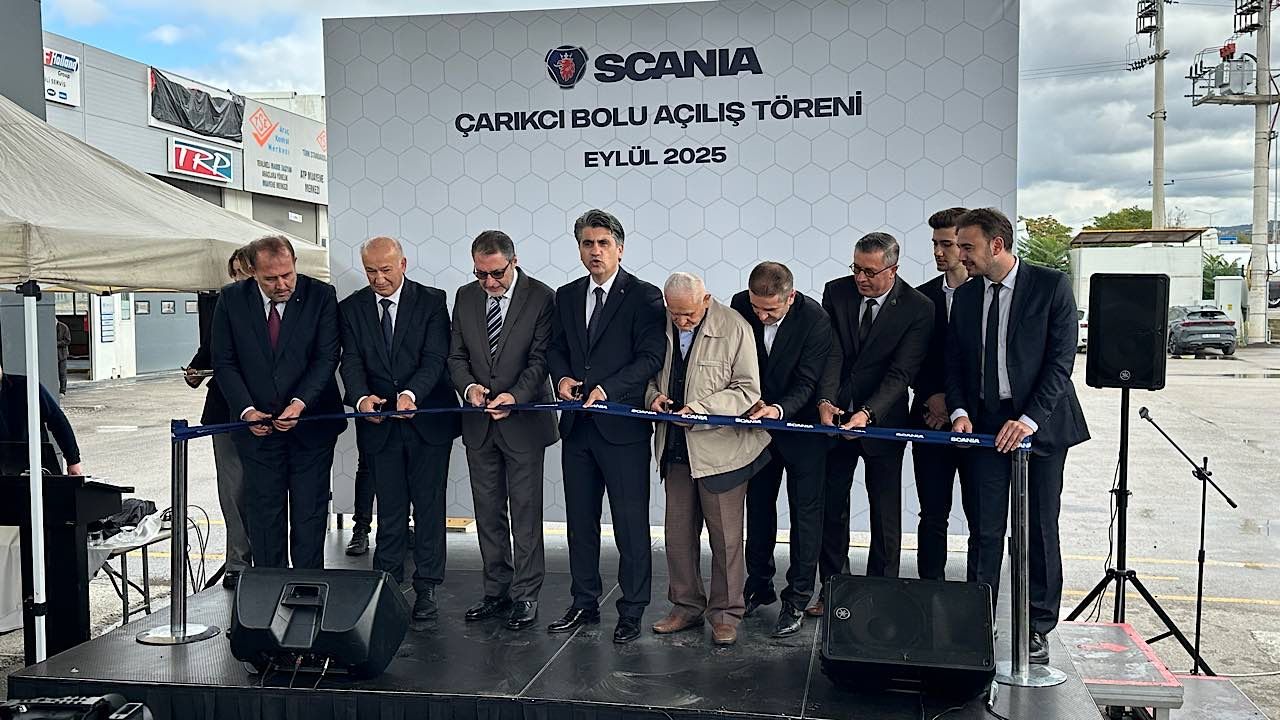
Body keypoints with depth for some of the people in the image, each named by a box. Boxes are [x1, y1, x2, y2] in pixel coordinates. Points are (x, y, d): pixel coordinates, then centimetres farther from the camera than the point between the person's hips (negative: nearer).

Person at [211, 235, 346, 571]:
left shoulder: (321, 296, -7)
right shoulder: (231, 300, -2)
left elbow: (327, 357, -9)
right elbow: (224, 363, 0)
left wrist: (300, 403, -22)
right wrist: (246, 410, -14)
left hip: (311, 426, -1)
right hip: (257, 428, 1)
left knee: (309, 517, 6)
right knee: (264, 517, 8)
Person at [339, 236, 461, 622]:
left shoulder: (431, 301, -3)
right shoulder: (351, 308, 5)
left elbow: (435, 358, -11)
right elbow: (351, 361, -4)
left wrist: (411, 394, -29)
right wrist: (362, 398, -25)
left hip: (427, 420, -2)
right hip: (379, 424, 2)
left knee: (429, 507, 4)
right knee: (389, 510, 9)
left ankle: (426, 588, 13)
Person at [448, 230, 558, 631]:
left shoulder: (541, 297, -8)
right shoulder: (465, 298, 6)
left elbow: (541, 358, -11)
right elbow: (456, 355, 8)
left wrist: (515, 396, -25)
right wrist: (468, 386, -12)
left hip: (523, 420, -5)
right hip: (479, 422, 5)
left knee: (525, 511, 1)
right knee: (487, 512, 12)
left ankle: (525, 595, 11)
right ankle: (497, 591, 23)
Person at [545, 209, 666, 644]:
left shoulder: (644, 296, -5)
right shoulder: (566, 297, 12)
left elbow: (651, 357, -11)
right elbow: (556, 348, 17)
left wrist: (607, 389, -20)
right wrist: (561, 377, -4)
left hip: (622, 425, -6)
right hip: (577, 427, 6)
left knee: (631, 524, 1)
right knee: (580, 520, 14)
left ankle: (632, 611, 13)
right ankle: (584, 604, 27)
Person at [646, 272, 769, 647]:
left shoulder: (734, 329, -10)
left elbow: (747, 391, -11)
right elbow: (650, 373, 16)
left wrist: (701, 408, -22)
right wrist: (653, 394, -7)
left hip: (719, 447, -5)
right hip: (676, 448, 5)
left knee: (726, 536, 4)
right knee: (678, 533, 12)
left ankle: (725, 614, 19)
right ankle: (687, 606, 28)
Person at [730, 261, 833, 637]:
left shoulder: (815, 320, -24)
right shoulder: (740, 305, -12)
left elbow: (806, 382, -23)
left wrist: (780, 408, -40)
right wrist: (753, 399, -13)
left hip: (801, 425, -4)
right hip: (759, 420, 5)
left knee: (805, 511, 2)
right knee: (758, 504, 15)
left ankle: (797, 598, 12)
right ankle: (759, 585, 30)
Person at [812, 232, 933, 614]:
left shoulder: (918, 308, -12)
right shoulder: (836, 292, -3)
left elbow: (900, 373, -17)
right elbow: (830, 352, -8)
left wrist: (867, 414, -30)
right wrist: (826, 401, -24)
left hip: (882, 420, -3)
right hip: (835, 415, 3)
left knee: (885, 511, 5)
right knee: (830, 504, 10)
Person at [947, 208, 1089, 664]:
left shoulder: (1051, 286, -7)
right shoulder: (965, 297, 7)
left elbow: (1060, 361, -11)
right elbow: (954, 365, 10)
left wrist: (1030, 418, -19)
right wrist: (960, 412, -7)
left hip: (1040, 423, -3)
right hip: (985, 424, 3)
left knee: (1040, 529, 5)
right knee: (987, 529, 5)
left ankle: (1039, 627, 16)